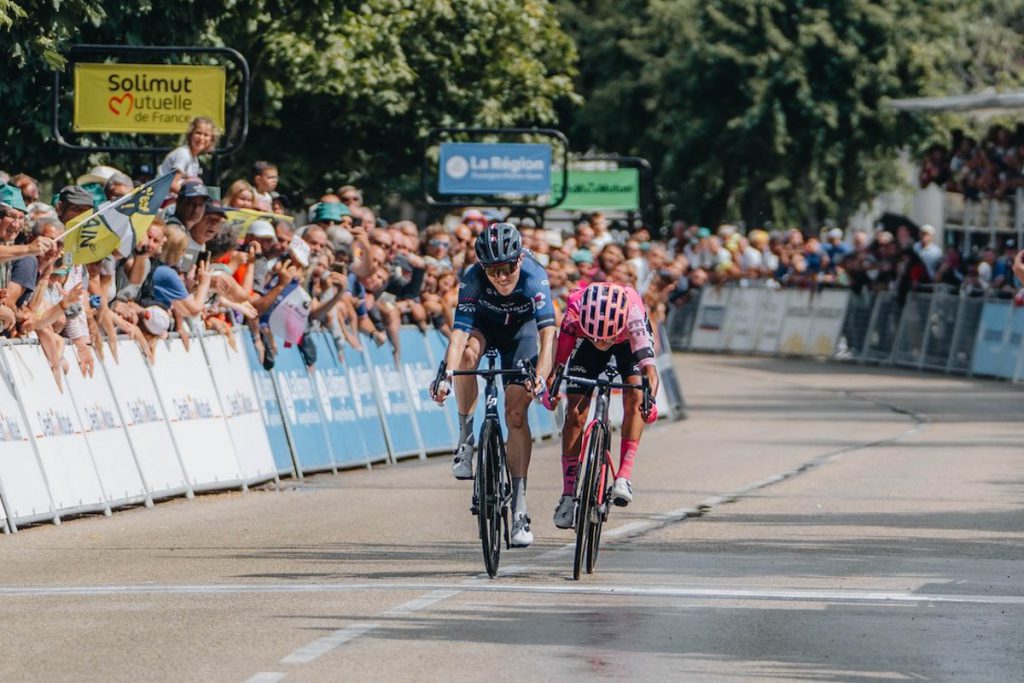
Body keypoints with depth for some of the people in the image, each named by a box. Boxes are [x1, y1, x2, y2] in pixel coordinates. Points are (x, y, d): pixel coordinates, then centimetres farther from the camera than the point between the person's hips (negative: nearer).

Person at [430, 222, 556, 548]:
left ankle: (519, 508, -9)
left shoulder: (534, 278, -36)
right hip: (483, 322, 0)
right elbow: (458, 334, -40)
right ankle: (466, 438, -15)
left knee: (516, 412, -12)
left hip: (520, 329, 0)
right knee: (468, 352, -35)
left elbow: (548, 333, -45)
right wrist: (446, 376, -55)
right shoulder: (473, 279, -33)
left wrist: (540, 376, -60)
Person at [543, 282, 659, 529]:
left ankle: (624, 478, -19)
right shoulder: (575, 309, -40)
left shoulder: (632, 310, -44)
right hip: (586, 341, 1)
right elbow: (557, 360, -39)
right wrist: (550, 389, -58)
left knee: (634, 400, -25)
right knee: (575, 413, -9)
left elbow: (649, 366, -51)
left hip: (629, 340, -1)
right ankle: (568, 496, -1)